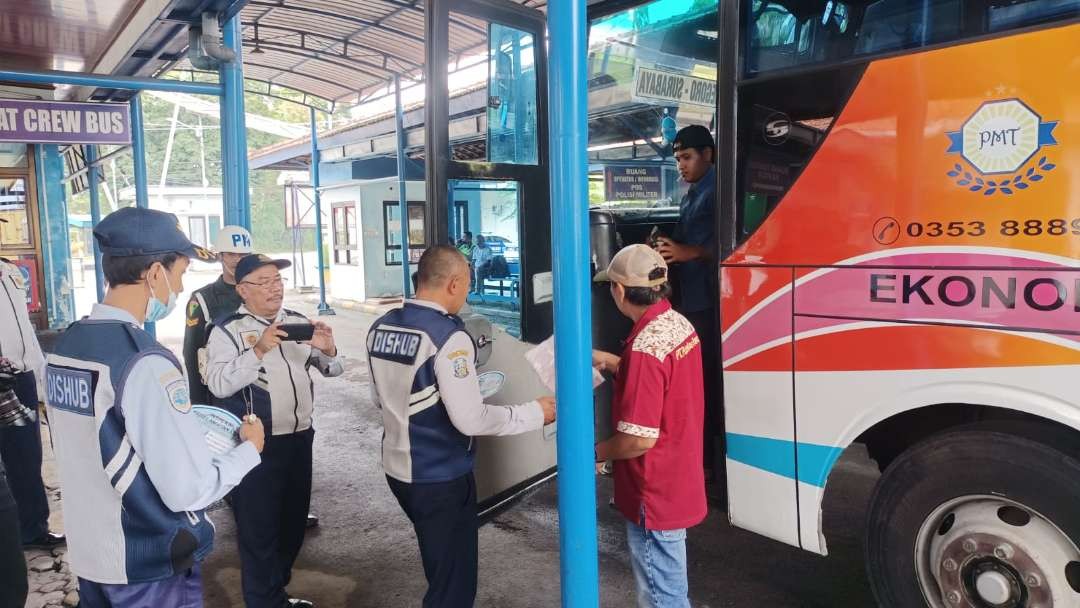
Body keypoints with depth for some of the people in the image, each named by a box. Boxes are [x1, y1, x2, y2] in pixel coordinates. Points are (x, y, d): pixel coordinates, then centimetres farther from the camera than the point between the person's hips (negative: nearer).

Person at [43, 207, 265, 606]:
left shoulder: (65, 346, 1)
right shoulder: (145, 363, -25)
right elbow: (189, 491, -24)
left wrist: (185, 429, 14)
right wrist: (250, 448, -8)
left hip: (86, 555, 8)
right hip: (149, 567, -7)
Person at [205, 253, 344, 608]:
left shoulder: (298, 322, 7)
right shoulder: (227, 330, -8)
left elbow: (333, 370, 8)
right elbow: (218, 384, -21)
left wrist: (327, 349, -13)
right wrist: (258, 350, -31)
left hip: (299, 438, 6)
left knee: (294, 520, 19)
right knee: (258, 529, 5)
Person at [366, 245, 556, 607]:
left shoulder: (381, 327, 0)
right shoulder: (448, 336, -22)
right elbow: (470, 420, -23)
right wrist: (534, 413, -12)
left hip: (396, 468, 8)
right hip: (440, 478, -8)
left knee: (439, 567, 28)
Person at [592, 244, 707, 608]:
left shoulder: (645, 347, -28)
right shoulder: (679, 324, 0)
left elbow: (640, 439, -27)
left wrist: (597, 452, -10)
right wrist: (614, 364, 16)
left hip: (656, 496, -9)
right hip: (679, 483, 9)